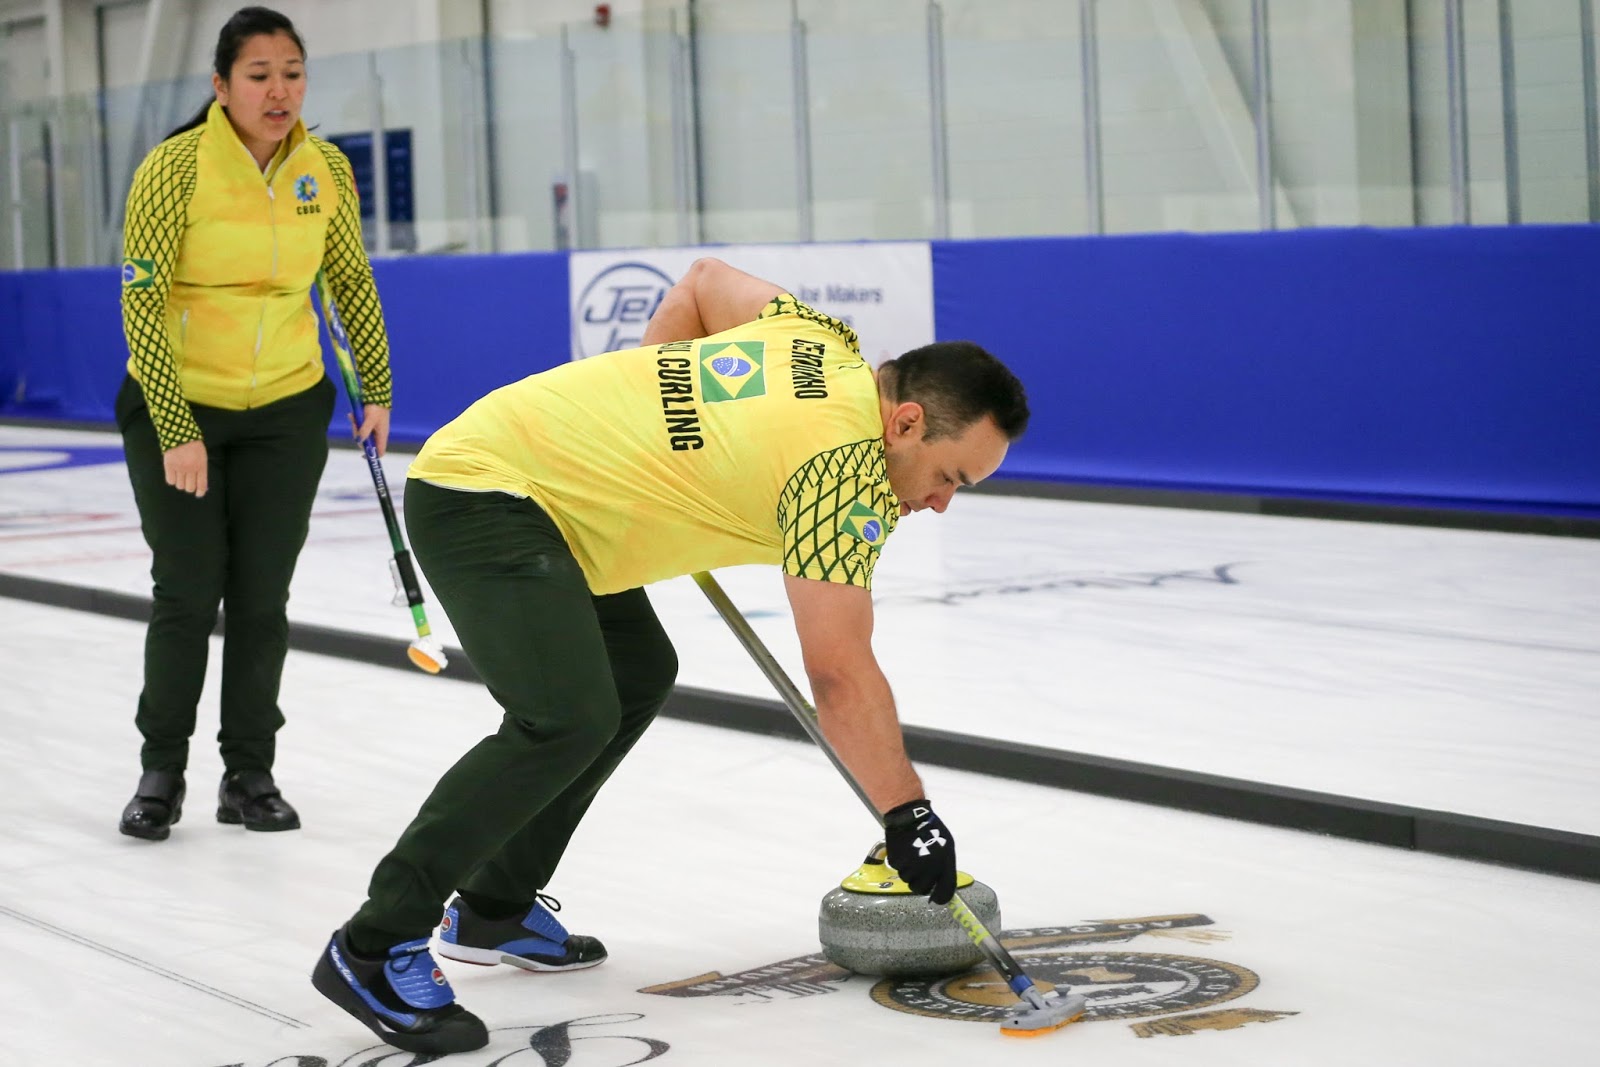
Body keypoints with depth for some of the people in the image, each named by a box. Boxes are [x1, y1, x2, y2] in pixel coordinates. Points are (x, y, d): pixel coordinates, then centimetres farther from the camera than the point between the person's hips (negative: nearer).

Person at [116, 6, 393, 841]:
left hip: (288, 409, 3)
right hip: (174, 406, -3)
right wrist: (176, 432, -21)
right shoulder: (175, 168, -19)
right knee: (187, 594, -1)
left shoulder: (327, 170, -7)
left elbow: (352, 282, 8)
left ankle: (249, 774, 18)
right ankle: (161, 771, 17)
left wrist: (377, 391, 9)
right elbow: (140, 304, -19)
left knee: (261, 598, 4)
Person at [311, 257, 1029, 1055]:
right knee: (569, 719, -24)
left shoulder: (823, 339, 6)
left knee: (637, 673, 20)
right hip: (481, 498, -11)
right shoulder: (847, 467, -19)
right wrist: (909, 814, -16)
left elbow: (705, 281, 25)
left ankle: (494, 906, 27)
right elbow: (840, 674, -22)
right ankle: (375, 948, -19)